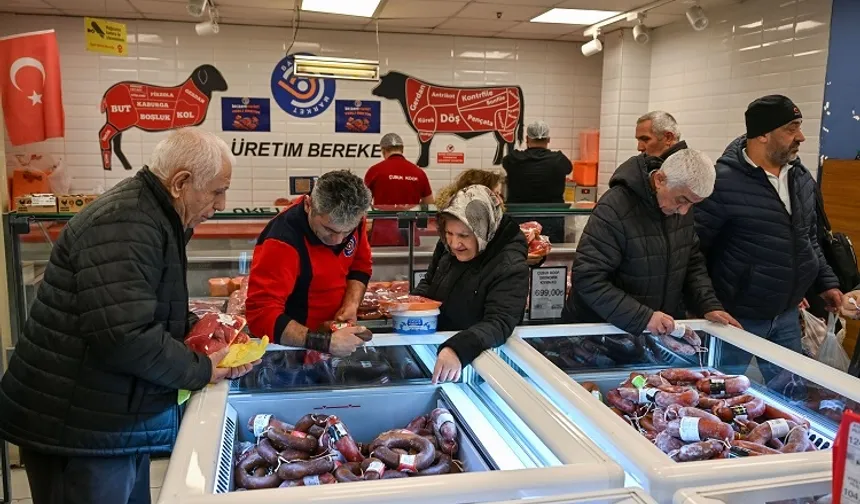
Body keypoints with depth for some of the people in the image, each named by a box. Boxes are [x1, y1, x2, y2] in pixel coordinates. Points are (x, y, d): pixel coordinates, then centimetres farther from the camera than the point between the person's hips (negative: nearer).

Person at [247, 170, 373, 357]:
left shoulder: (352, 220, -9)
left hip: (335, 330, 5)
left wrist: (351, 305, -10)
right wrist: (325, 342, -36)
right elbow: (261, 314, -30)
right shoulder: (283, 241, -26)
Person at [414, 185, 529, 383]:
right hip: (437, 344, 6)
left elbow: (499, 323, -30)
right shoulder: (447, 248, -1)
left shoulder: (510, 267, -21)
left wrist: (459, 350, -45)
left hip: (476, 357, -6)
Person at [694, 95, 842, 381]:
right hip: (736, 316, -7)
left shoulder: (802, 178, 5)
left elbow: (809, 238, 18)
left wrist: (826, 281, 15)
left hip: (787, 316, 7)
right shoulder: (724, 182, -20)